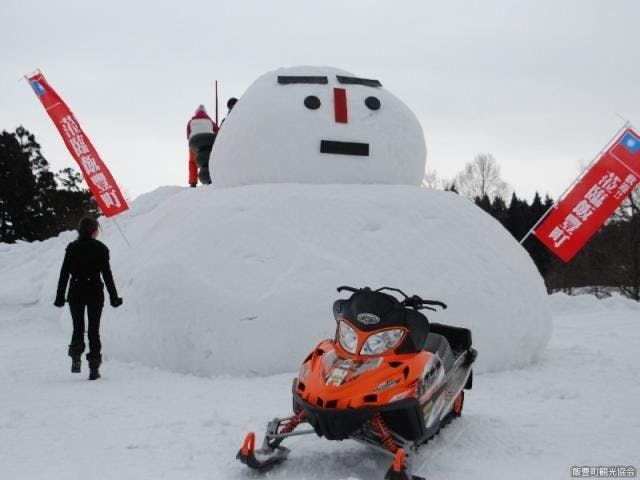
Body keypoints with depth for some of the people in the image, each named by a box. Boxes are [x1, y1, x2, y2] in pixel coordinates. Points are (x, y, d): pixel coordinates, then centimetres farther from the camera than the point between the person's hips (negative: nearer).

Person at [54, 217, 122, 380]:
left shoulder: (72, 248, 1)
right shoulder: (101, 248, -4)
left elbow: (64, 273, 0)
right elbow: (107, 274, -5)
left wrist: (60, 297, 5)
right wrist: (113, 297, 0)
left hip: (76, 293, 1)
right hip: (95, 293, -1)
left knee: (78, 328, 16)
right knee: (94, 330, 6)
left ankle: (76, 359, -3)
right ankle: (94, 367, 4)